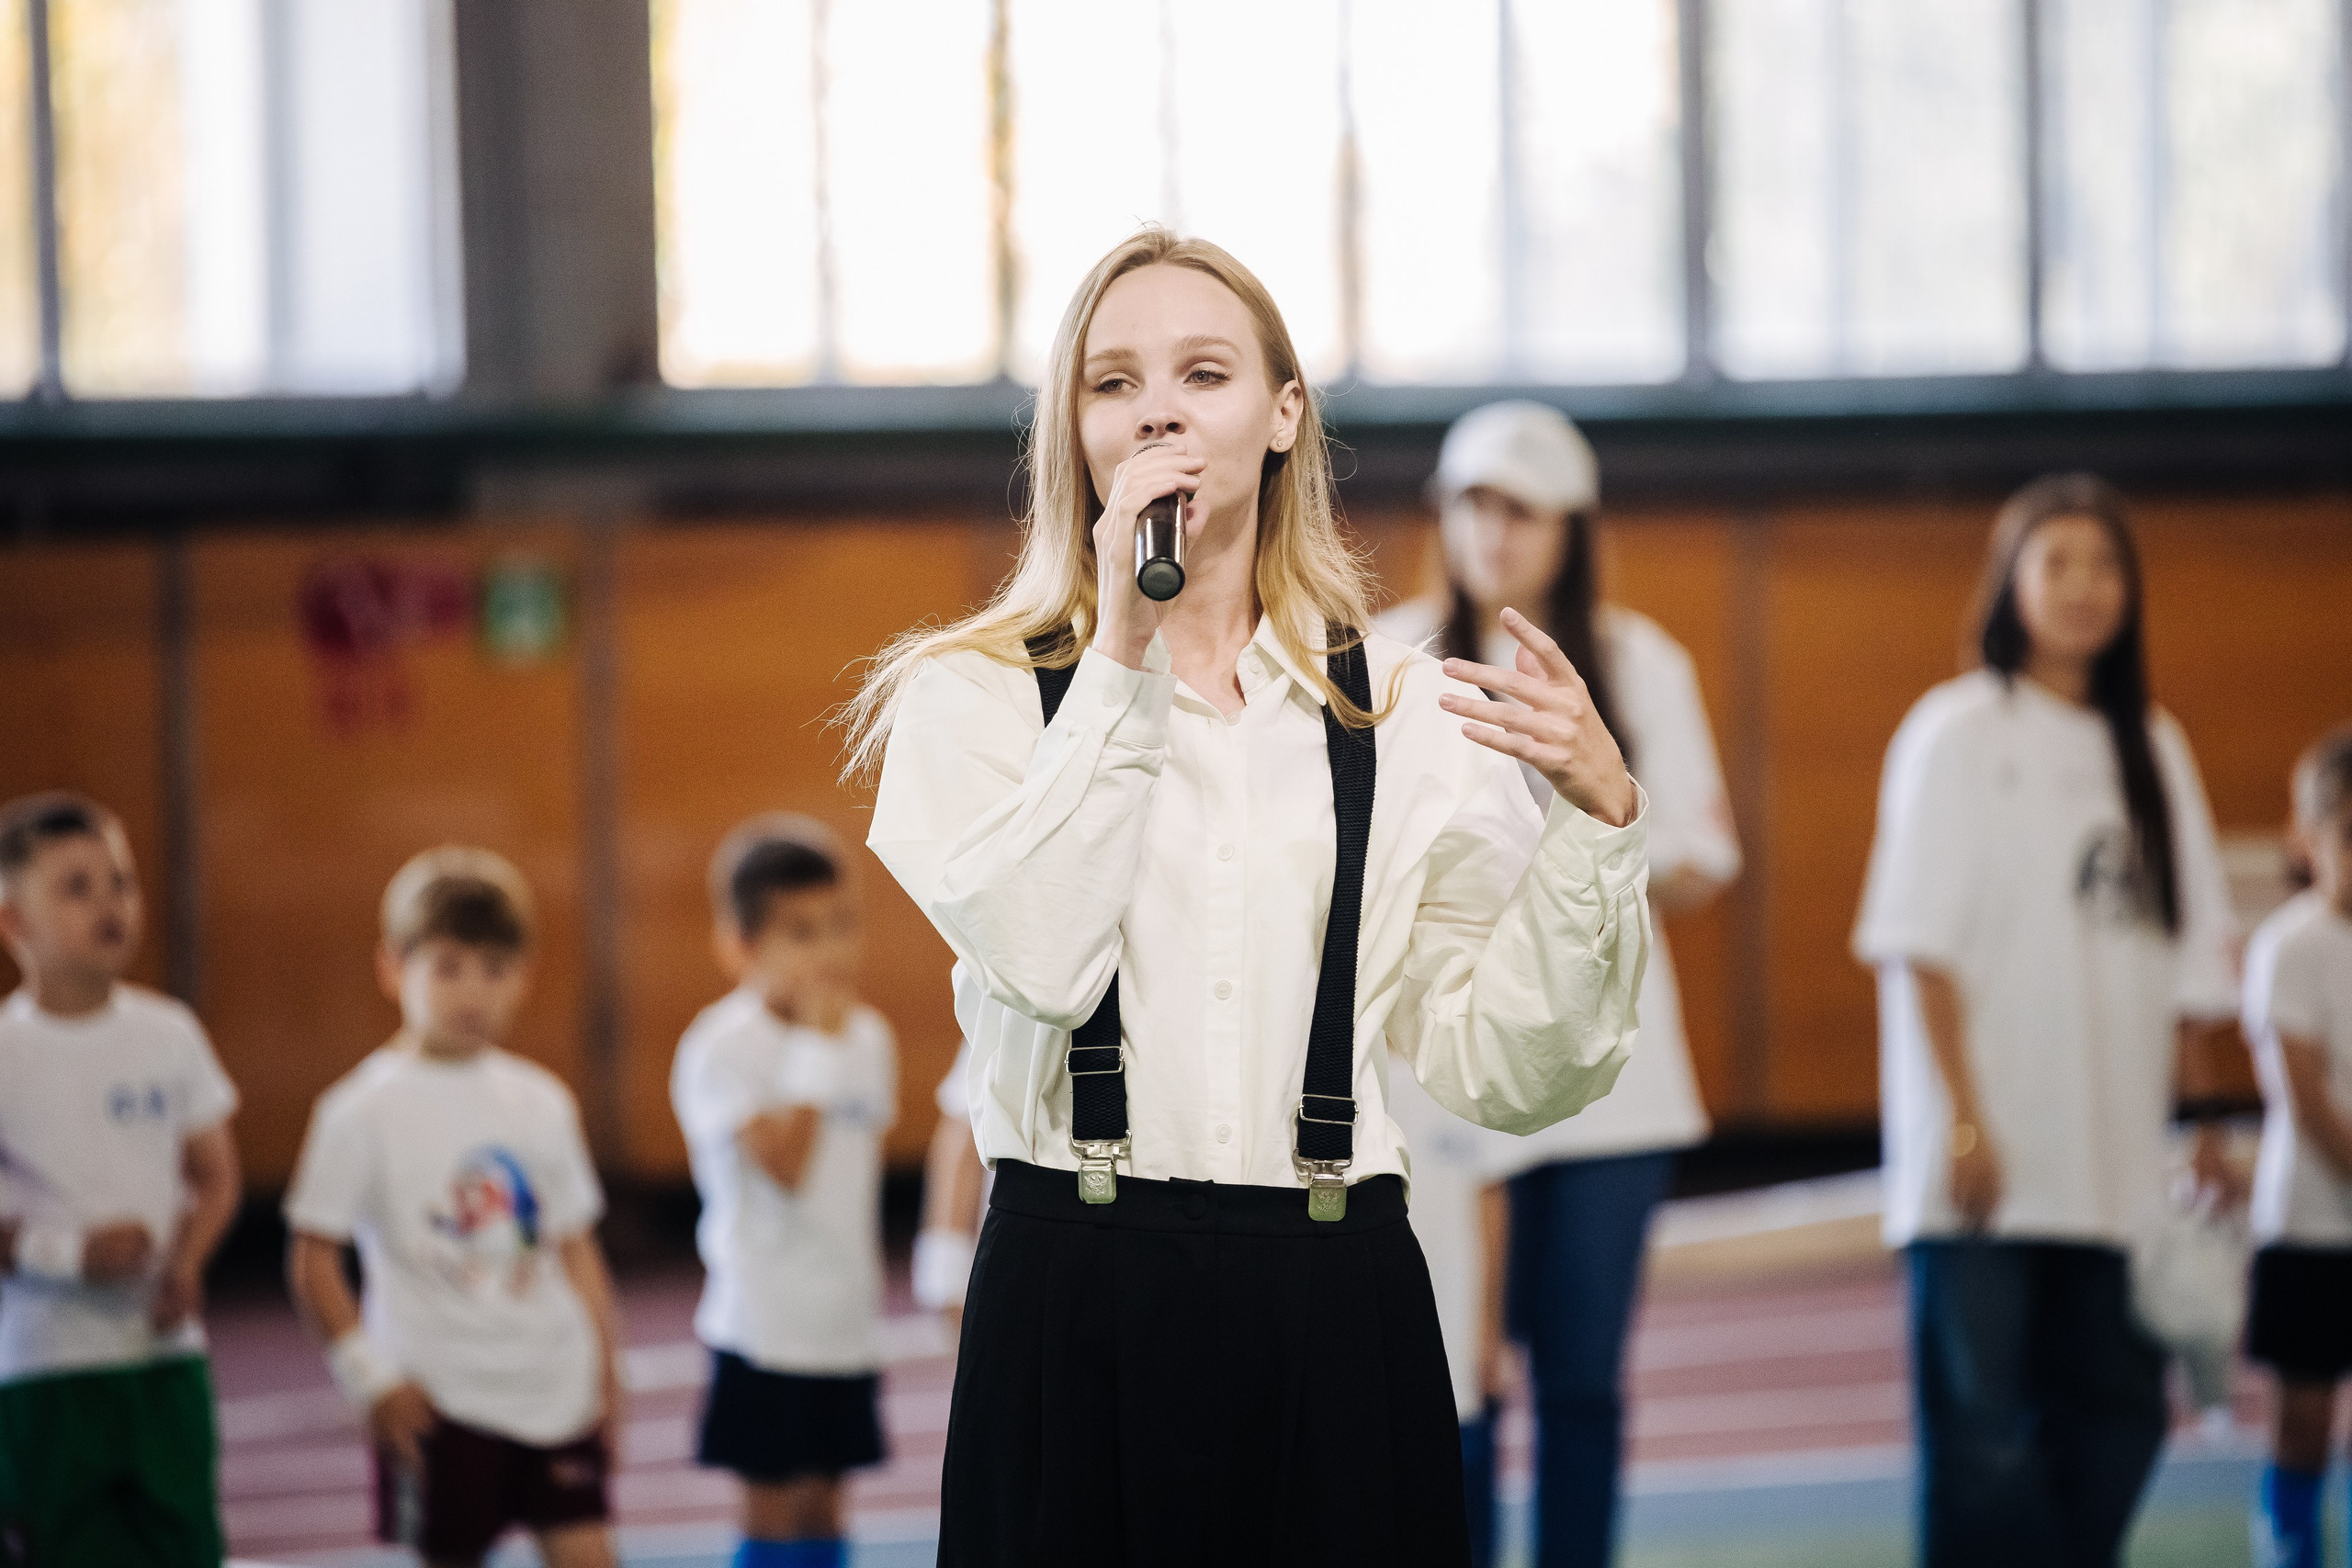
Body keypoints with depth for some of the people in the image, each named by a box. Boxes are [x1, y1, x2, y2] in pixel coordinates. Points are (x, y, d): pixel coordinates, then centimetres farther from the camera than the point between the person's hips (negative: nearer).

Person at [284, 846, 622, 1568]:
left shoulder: (541, 1103, 9)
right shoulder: (366, 1110, -6)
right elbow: (313, 1259, -7)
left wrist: (605, 1370, 11)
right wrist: (369, 1377, -12)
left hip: (555, 1392, 4)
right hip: (439, 1400, -4)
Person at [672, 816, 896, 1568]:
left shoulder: (868, 1038, 8)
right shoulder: (723, 1048, -14)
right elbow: (785, 1163, -24)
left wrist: (861, 1291, 16)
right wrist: (817, 1049, -21)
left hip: (846, 1325, 6)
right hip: (766, 1329, -6)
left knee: (823, 1500, 11)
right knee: (774, 1507, -3)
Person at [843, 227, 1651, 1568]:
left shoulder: (1406, 713, 8)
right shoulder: (971, 699, 4)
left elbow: (1510, 1072, 4)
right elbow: (1039, 958, -15)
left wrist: (1599, 818, -8)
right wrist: (1122, 651, -13)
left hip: (1338, 1310, 2)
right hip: (1080, 1301, -1)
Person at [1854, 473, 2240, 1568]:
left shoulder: (2152, 748, 14)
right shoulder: (1960, 732, -2)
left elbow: (2188, 955, 16)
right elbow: (1923, 942, -8)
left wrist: (2202, 1117, 9)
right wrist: (1962, 1119, -15)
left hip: (2113, 1163, 5)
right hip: (1988, 1168, -5)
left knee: (2115, 1415, 5)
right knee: (1980, 1426, -7)